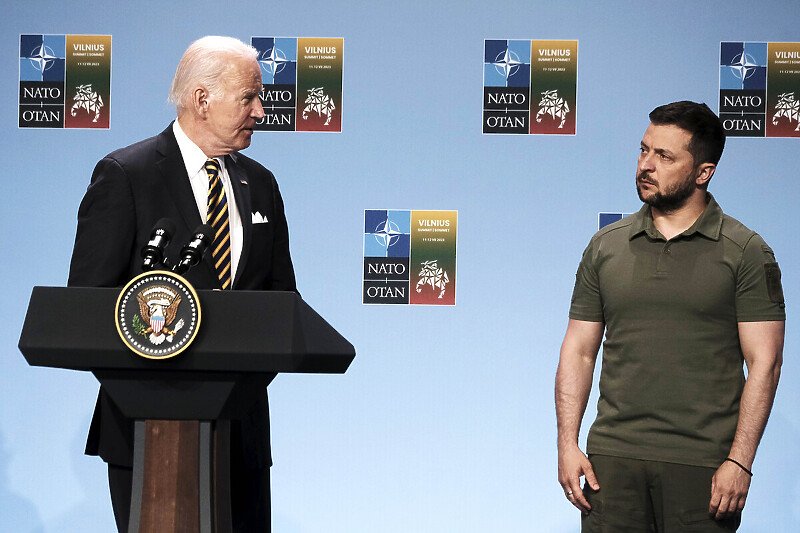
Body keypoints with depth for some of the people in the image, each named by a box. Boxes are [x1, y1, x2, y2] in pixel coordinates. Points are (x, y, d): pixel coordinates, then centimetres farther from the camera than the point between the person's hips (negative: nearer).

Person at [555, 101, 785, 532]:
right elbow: (578, 351, 11)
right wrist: (567, 444, 1)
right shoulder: (605, 246, 10)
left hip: (702, 463, -3)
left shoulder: (746, 252, 0)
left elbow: (764, 363, -4)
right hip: (613, 459, 3)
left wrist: (740, 462, -11)